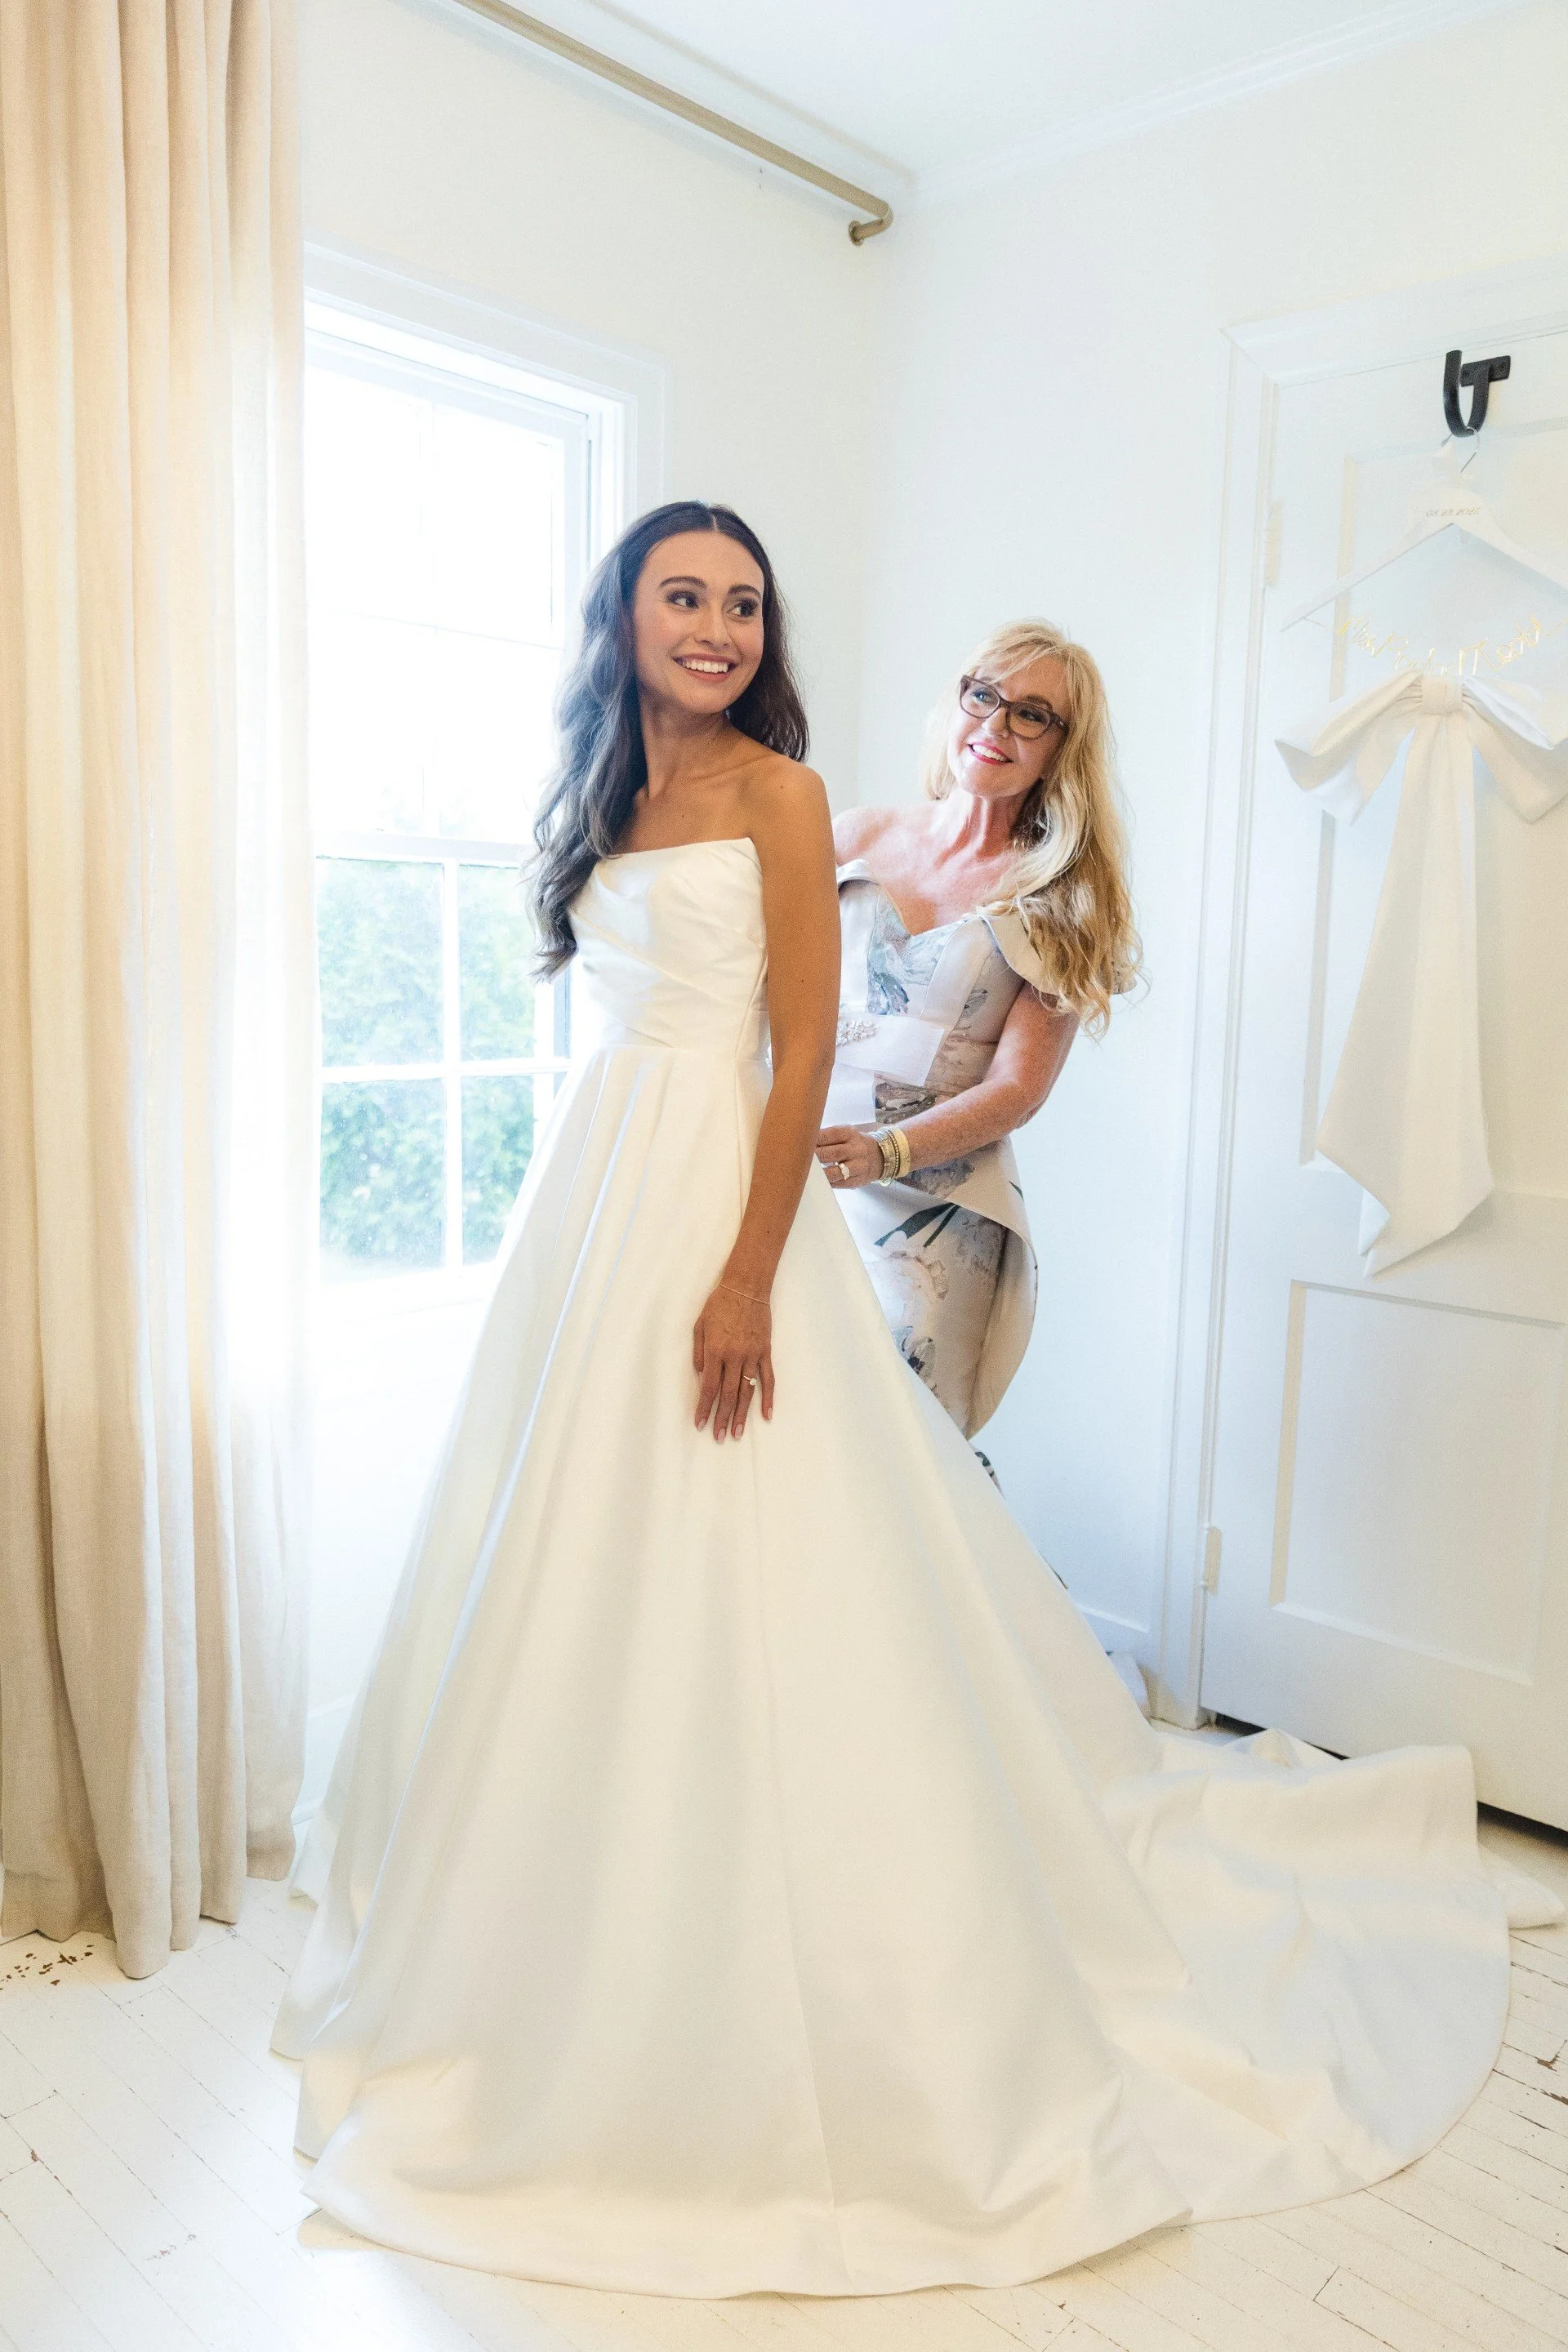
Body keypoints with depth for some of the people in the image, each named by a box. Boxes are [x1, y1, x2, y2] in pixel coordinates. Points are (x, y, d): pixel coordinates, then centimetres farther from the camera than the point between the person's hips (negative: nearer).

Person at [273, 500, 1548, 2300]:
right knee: (570, 1576, 15)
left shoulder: (777, 790, -4)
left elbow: (805, 1050, -12)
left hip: (716, 1194, -7)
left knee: (730, 1591, -2)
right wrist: (572, 1219, 13)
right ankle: (572, 1934, 36)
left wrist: (748, 1278, -20)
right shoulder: (603, 799, 15)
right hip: (585, 1202, 7)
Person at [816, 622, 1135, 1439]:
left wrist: (886, 1151, -21)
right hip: (800, 1174, 2)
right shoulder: (859, 836, 9)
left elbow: (1017, 1088, -5)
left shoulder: (1062, 901, 3)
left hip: (941, 1204, -2)